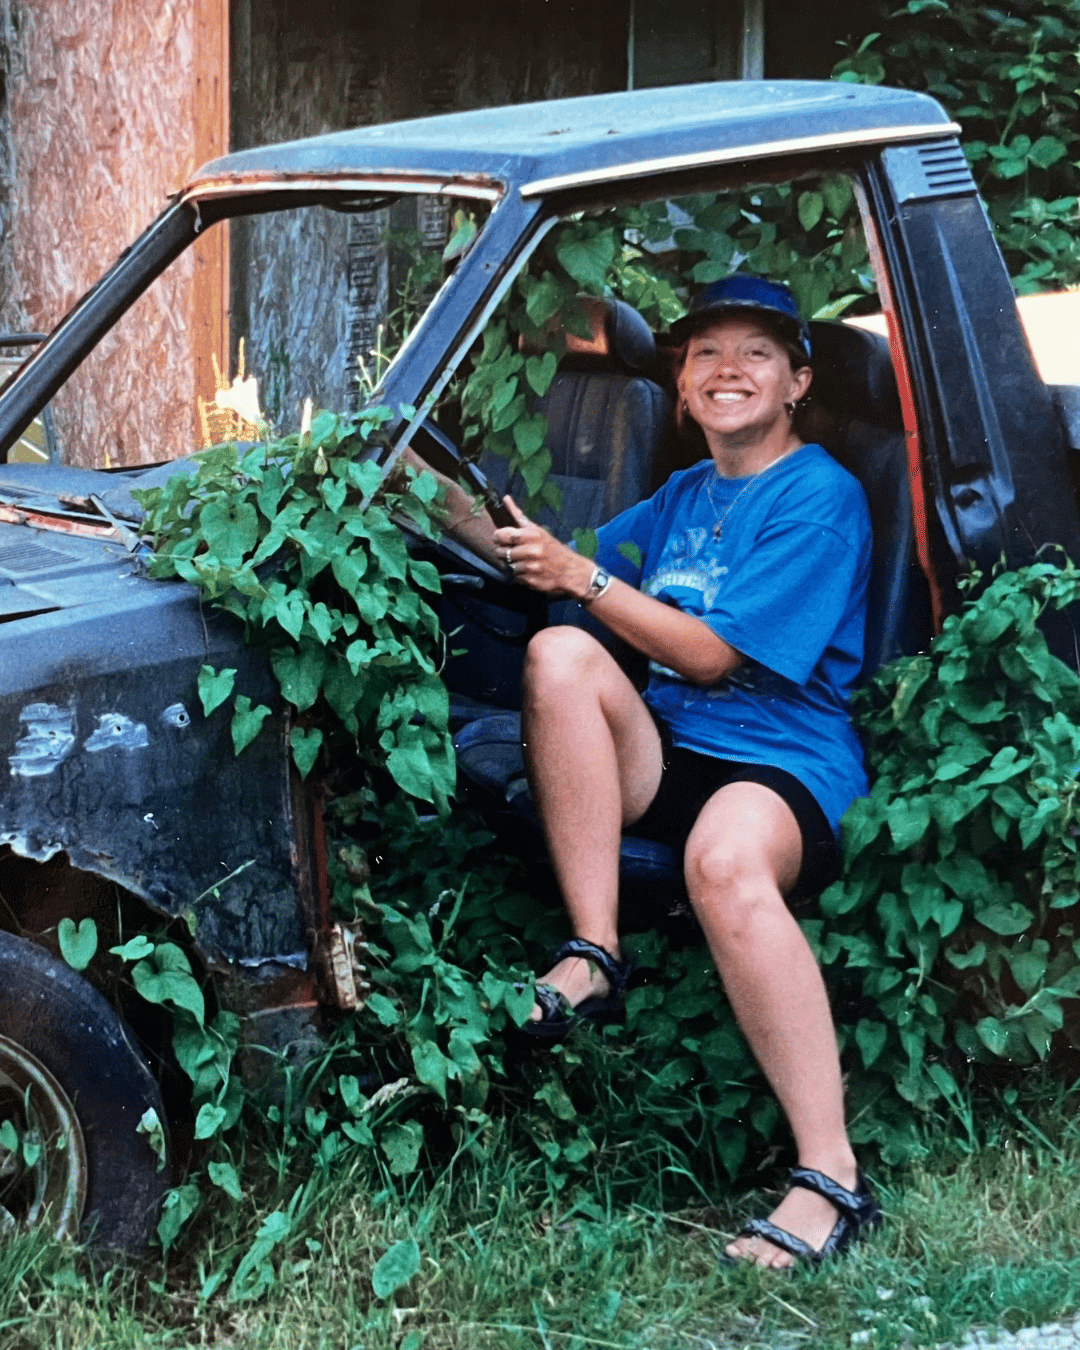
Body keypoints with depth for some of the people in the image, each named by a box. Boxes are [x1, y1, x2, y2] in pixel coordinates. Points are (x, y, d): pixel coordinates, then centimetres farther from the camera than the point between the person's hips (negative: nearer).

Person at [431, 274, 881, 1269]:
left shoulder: (821, 498, -3)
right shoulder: (681, 498, 22)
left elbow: (711, 655, -10)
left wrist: (579, 575, -9)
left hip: (785, 766, -7)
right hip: (663, 757, 7)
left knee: (726, 858, -41)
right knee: (559, 655, -22)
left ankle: (833, 1182, -40)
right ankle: (595, 957, -23)